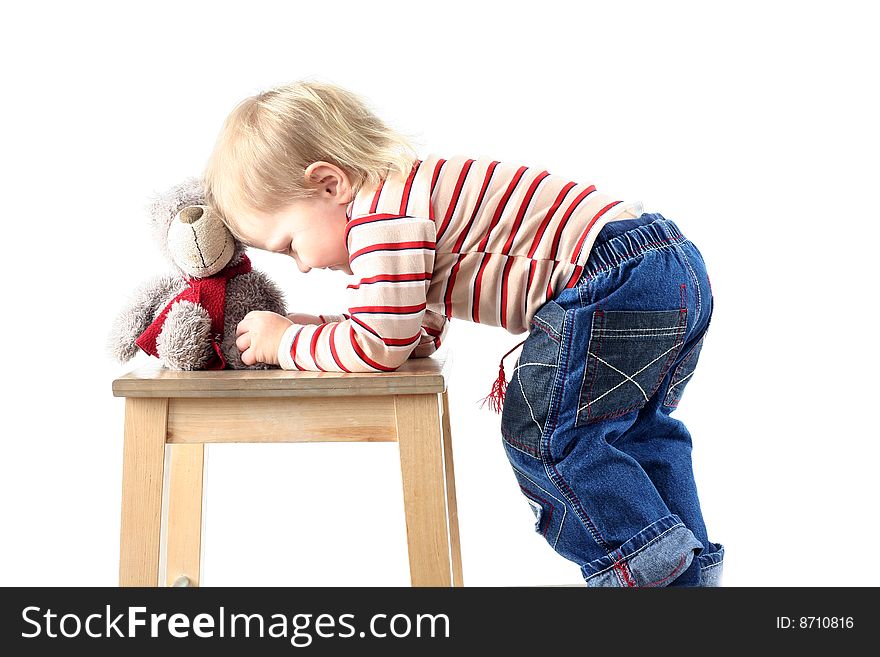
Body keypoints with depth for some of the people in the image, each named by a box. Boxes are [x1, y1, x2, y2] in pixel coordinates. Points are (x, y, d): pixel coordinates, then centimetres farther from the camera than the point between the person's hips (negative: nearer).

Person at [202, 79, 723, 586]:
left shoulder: (383, 211, -13)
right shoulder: (412, 198, 21)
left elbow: (379, 345, -14)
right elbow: (421, 333, 26)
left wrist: (285, 343, 1)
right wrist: (319, 331, 17)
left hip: (616, 285, -11)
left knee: (542, 432, -3)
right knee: (631, 430, 23)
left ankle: (643, 565, 5)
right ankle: (689, 568, 31)